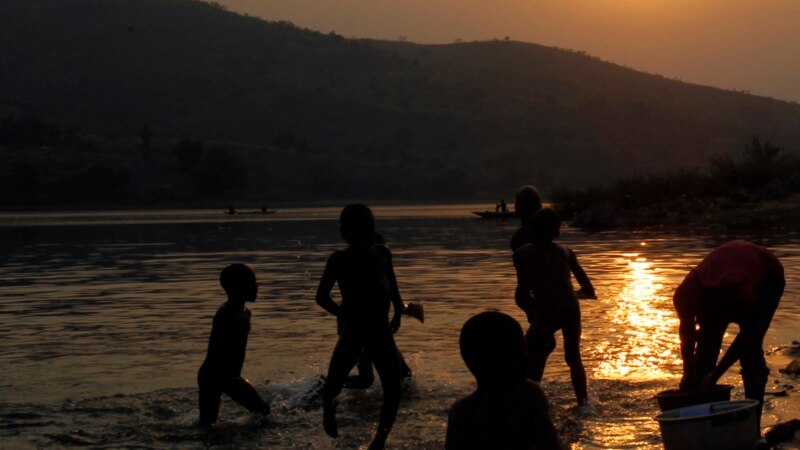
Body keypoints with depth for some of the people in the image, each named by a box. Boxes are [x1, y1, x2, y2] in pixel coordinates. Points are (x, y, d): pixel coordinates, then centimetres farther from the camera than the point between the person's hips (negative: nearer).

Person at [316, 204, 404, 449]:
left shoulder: (382, 253, 2)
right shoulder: (340, 259, -8)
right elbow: (322, 296, -4)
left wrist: (398, 312, 9)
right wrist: (345, 314, -12)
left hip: (381, 333, 3)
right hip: (353, 333, -3)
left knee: (393, 392, 1)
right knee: (333, 386, -5)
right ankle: (328, 408, 33)